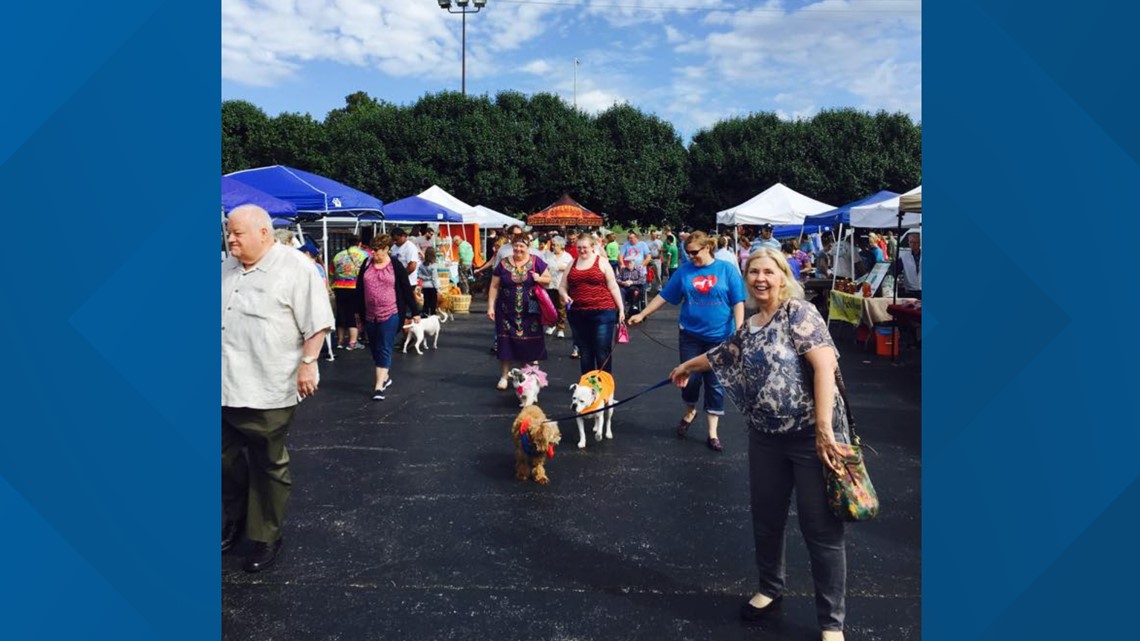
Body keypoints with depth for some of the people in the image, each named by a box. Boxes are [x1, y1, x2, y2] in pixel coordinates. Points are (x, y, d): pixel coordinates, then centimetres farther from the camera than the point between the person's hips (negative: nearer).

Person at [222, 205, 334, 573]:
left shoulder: (295, 267, -10)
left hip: (268, 389, -7)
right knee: (227, 460, 17)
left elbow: (316, 322, -12)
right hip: (225, 386, 7)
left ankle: (266, 537, 20)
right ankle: (233, 522, 37)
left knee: (269, 466, 6)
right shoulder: (226, 268, 13)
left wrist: (308, 363, -18)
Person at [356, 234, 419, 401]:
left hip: (390, 314, -5)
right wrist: (358, 311, 12)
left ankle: (379, 386, -5)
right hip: (370, 315, 5)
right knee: (374, 348, 14)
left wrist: (414, 312, -1)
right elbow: (359, 289, 12)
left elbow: (407, 290, -2)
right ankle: (384, 377, 32)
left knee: (385, 349, -5)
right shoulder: (367, 265, 6)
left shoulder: (395, 266, -5)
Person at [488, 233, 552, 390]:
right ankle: (504, 377, 13)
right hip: (507, 312, 0)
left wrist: (539, 279, -14)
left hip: (529, 312, 0)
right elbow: (494, 287, 3)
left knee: (529, 344, 6)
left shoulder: (536, 262, 0)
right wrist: (490, 306, -3)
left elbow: (548, 280, 7)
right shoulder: (503, 264, 1)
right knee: (506, 343, 3)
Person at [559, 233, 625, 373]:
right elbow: (563, 287, 18)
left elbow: (613, 287, 2)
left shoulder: (602, 262, 2)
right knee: (585, 352, 11)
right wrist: (565, 296, -5)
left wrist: (621, 309, -1)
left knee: (603, 352, -2)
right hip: (578, 315, 4)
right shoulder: (572, 264, 13)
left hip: (602, 313, -4)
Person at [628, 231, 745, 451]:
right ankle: (690, 412, 35)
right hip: (691, 335, 1)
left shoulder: (727, 269, -4)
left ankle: (712, 434, 16)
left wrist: (739, 332, -12)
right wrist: (642, 314, 2)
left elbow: (738, 302, -5)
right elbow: (664, 295, 5)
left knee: (715, 384, 5)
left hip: (719, 337, -1)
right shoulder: (684, 271, 1)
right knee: (690, 379, 3)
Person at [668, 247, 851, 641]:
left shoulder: (799, 312, -10)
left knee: (821, 528, 0)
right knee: (766, 519, 16)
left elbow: (824, 364, -20)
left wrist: (824, 427, -27)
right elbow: (720, 356, 31)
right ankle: (770, 589, 39)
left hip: (811, 435, -7)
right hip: (765, 437, 7)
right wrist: (687, 367, 47)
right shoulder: (748, 329, 11)